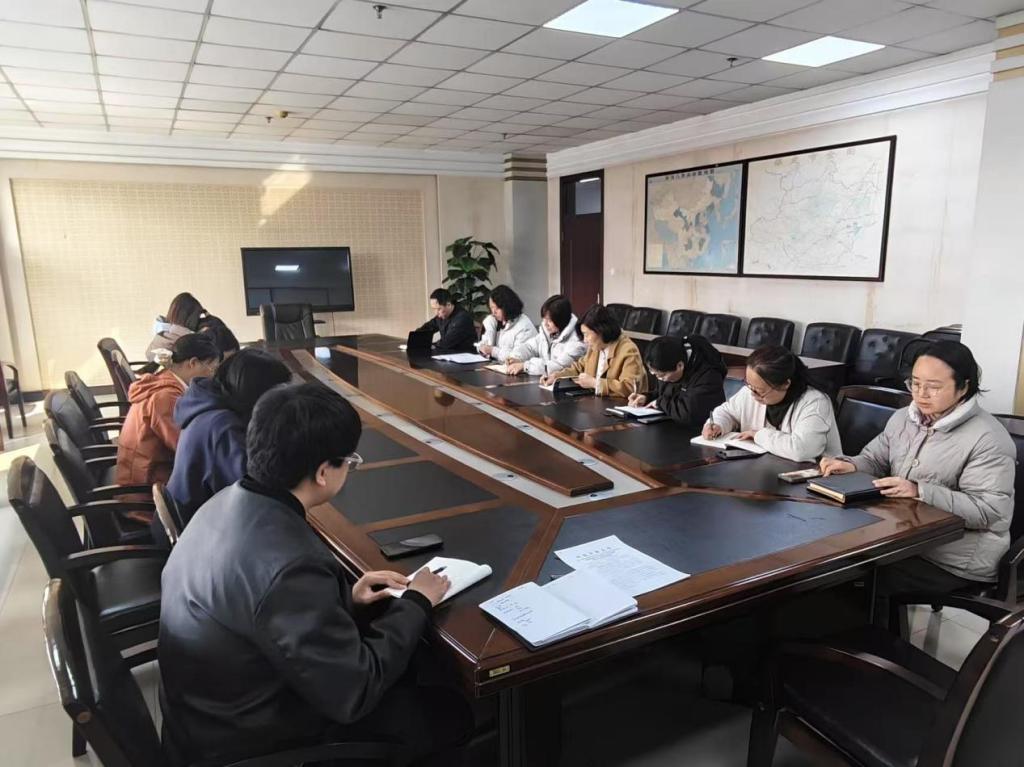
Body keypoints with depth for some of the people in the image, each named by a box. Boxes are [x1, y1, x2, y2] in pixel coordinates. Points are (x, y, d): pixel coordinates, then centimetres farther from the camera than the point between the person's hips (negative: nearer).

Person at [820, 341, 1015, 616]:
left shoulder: (989, 439, -14)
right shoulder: (903, 418, 7)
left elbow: (988, 510, -20)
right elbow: (875, 461, 12)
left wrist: (920, 492, -29)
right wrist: (850, 465, -12)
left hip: (956, 560, -6)